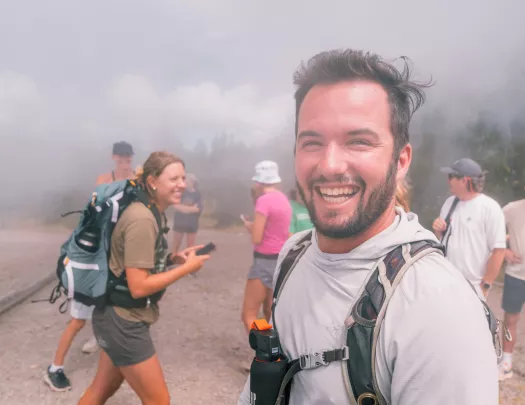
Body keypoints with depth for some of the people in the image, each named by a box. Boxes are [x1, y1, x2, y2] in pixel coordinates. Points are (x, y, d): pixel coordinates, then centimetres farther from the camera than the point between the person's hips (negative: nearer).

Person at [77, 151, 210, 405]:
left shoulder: (149, 213, 5)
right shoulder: (142, 220, -24)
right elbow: (139, 287, -26)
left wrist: (174, 259, -1)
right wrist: (187, 268, -19)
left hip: (118, 317, 9)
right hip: (123, 321, -9)